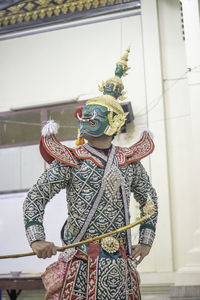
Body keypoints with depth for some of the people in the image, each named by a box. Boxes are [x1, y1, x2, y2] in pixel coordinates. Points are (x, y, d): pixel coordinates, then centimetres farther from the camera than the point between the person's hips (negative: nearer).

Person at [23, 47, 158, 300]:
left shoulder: (129, 162, 9)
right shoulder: (71, 161, -1)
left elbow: (149, 199, 22)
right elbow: (35, 197, -4)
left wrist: (146, 241, 14)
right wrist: (36, 239, -18)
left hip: (120, 264, 3)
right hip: (81, 260, -3)